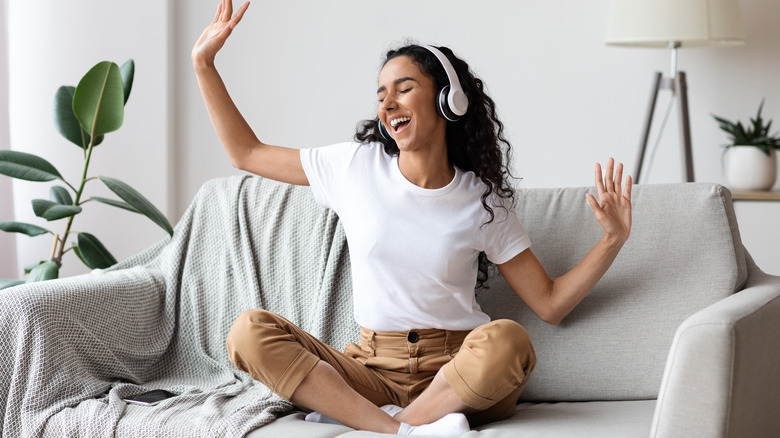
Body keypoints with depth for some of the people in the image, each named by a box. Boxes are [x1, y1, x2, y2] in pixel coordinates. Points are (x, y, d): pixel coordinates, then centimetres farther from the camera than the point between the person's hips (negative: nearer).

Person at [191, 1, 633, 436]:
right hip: (372, 369, 2)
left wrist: (614, 239, -9)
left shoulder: (482, 203, 3)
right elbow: (246, 153, 15)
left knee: (508, 340, -36)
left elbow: (551, 303, 3)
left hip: (456, 372, -1)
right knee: (250, 330, -22)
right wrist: (204, 63, 10)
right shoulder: (356, 166, 6)